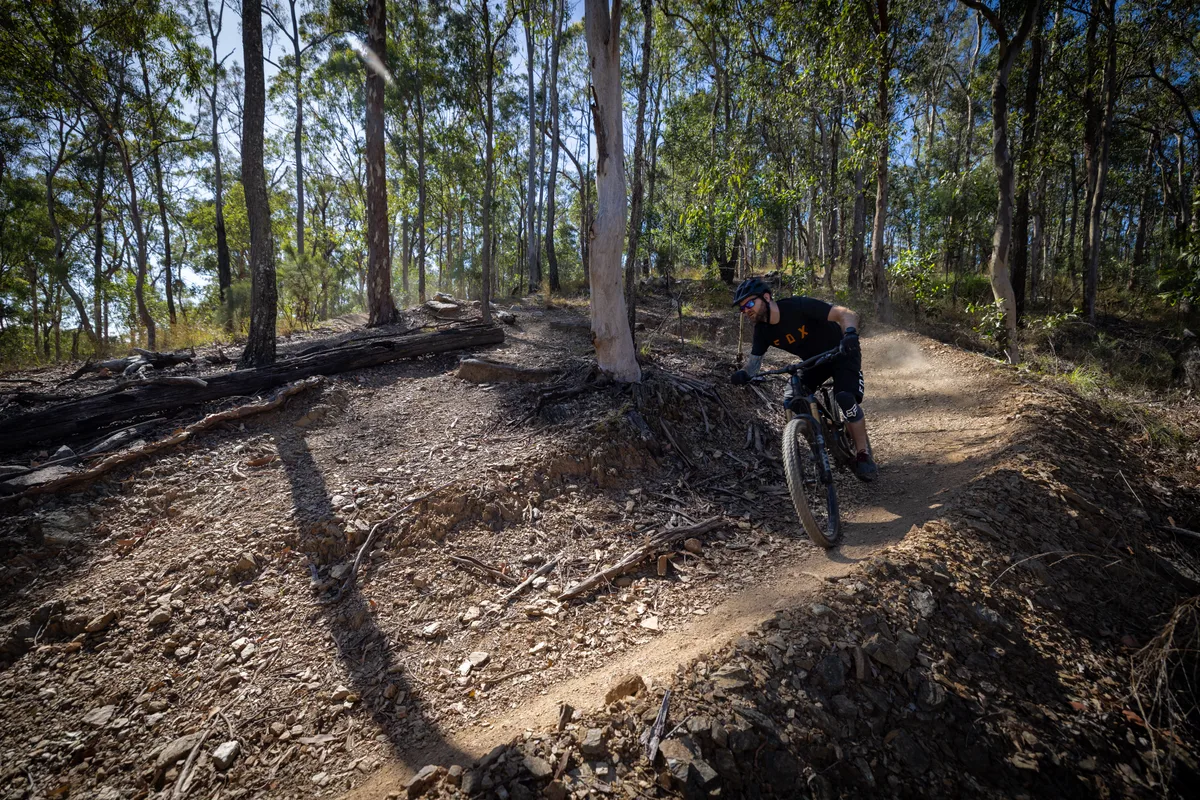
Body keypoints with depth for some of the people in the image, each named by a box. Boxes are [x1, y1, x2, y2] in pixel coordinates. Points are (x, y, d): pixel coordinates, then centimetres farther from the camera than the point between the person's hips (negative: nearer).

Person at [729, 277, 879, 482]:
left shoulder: (799, 306, -32)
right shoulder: (763, 330, -14)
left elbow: (847, 314, -36)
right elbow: (755, 359, -10)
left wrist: (850, 334, -58)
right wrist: (744, 373, -34)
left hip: (842, 353, -6)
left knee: (846, 398, -26)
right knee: (791, 402, -11)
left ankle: (864, 455, -7)